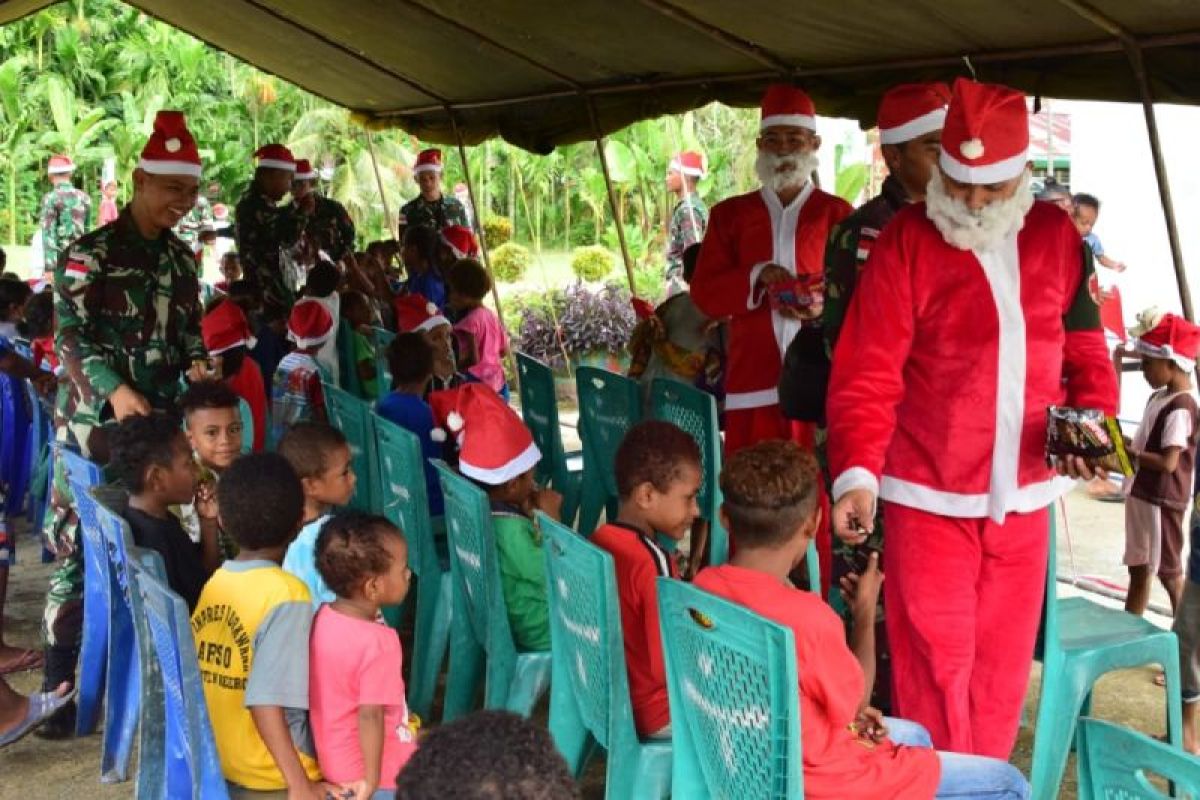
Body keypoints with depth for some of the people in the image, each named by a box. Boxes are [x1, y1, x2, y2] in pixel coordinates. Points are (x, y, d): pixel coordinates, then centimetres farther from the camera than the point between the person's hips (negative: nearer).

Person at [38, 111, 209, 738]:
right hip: (94, 424, -5)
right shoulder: (90, 253, -7)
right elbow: (69, 334, -13)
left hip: (156, 424, 6)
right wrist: (117, 390, -27)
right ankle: (59, 688, 2)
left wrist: (196, 363, -2)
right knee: (77, 549, -4)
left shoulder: (180, 259, 12)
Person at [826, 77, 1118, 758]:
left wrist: (1095, 420, -7)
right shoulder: (906, 241, -9)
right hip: (930, 496, -4)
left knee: (1004, 658, 14)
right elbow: (866, 375, -13)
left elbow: (1086, 350, 12)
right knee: (934, 658, 0)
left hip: (1023, 495, 4)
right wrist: (857, 474, -23)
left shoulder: (1057, 236, 4)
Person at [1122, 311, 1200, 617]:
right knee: (1138, 568, 16)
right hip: (1141, 495, 10)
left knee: (1169, 572, 1)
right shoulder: (1158, 397, 11)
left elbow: (1168, 462, -23)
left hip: (1161, 500, -10)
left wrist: (1126, 451, -17)